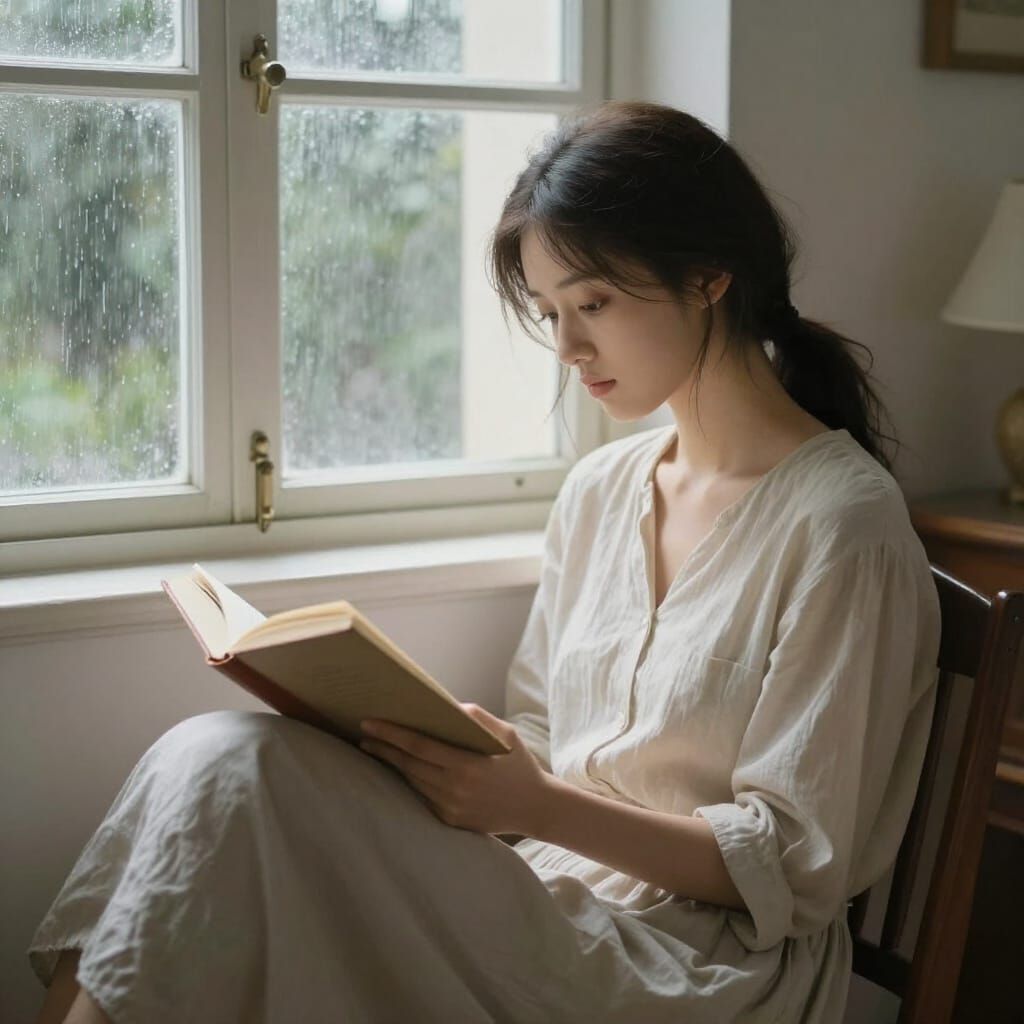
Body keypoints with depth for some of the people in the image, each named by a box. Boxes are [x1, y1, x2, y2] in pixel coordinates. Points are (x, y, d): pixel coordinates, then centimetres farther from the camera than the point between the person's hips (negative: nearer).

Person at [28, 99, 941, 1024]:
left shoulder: (843, 522, -10)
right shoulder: (598, 491, 13)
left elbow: (796, 864, -11)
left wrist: (541, 808, -21)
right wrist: (439, 747, -5)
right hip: (550, 901, 6)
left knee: (229, 775, -25)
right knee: (219, 758, -21)